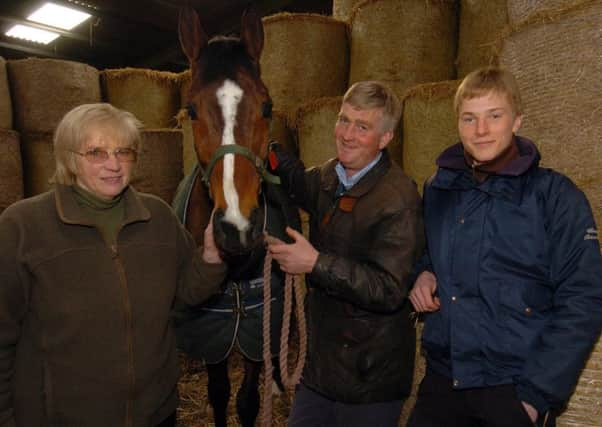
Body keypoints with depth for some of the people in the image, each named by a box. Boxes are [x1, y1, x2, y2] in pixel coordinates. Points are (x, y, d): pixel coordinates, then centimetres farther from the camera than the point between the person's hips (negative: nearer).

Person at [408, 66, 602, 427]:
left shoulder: (555, 195, -9)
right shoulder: (438, 189, 2)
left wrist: (538, 392, -13)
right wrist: (423, 273, -3)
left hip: (517, 390, -3)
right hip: (442, 380, 4)